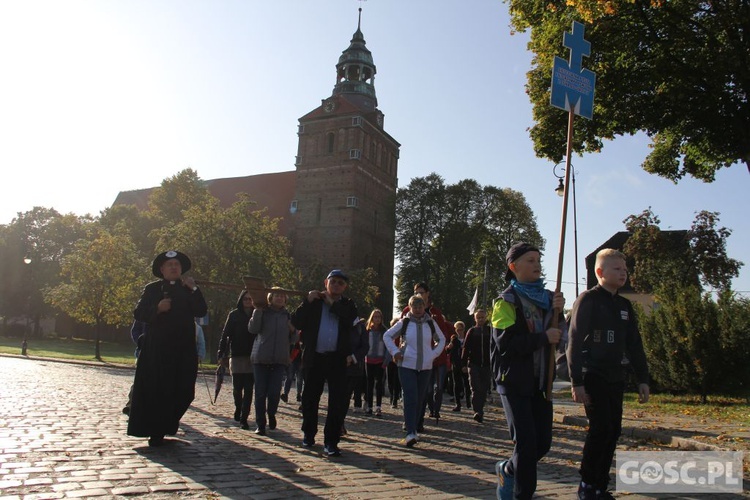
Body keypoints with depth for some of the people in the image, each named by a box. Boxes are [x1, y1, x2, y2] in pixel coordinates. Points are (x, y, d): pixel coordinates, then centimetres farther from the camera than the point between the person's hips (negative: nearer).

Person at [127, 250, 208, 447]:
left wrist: (193, 289, -10)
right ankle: (155, 433, 8)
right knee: (155, 391, -1)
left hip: (183, 350, 3)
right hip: (156, 349, -2)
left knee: (181, 391, 2)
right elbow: (138, 313, 0)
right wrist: (157, 309, -16)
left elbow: (201, 312, 0)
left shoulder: (189, 290, 14)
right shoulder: (152, 289, 8)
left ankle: (167, 427, 21)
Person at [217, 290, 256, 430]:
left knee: (248, 389, -1)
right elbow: (225, 335, 2)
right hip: (236, 356, 0)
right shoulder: (234, 314, 3)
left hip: (252, 357, 1)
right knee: (237, 387, 1)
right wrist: (222, 354, -5)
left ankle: (244, 418, 6)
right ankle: (238, 408, 30)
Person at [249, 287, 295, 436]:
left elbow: (292, 341, 17)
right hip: (260, 358, -1)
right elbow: (252, 329, -9)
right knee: (260, 393, 0)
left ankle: (271, 414, 23)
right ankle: (260, 424, 11)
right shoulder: (263, 312, 6)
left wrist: (293, 331, -4)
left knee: (274, 392, -6)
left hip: (280, 359, 1)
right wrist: (258, 310, -16)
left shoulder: (288, 316, 13)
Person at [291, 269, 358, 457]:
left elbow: (351, 322, -12)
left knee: (338, 401, -5)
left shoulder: (348, 305, 10)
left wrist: (332, 303, -7)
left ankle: (331, 442, 2)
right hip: (314, 357, 1)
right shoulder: (313, 301, 8)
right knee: (310, 398, 12)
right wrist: (308, 302, -11)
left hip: (338, 359, 0)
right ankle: (309, 434, 32)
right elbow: (296, 322, -3)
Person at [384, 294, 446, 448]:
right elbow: (387, 336, 8)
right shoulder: (404, 323, -1)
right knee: (410, 399, -12)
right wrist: (395, 352, -3)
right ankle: (410, 433, -15)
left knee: (420, 400, 7)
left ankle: (413, 430, 20)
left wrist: (434, 354, 8)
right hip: (407, 366, -3)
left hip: (425, 367, 3)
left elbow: (441, 339, 20)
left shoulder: (431, 323, 6)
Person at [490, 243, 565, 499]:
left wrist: (559, 313, -8)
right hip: (514, 380, -6)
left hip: (540, 380, 6)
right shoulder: (506, 300, -7)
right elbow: (505, 343, -19)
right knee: (526, 442, -6)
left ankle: (507, 470, 33)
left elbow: (560, 338, 8)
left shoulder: (547, 297, 10)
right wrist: (544, 338, -17)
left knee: (543, 442, 8)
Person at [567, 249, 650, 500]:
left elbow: (634, 344, 17)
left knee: (613, 431, 6)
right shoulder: (588, 300, -8)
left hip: (615, 378, 7)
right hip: (593, 377, -7)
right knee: (600, 429, -11)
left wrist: (642, 379, 11)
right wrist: (576, 382, -18)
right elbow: (575, 343, -13)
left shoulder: (624, 305, 14)